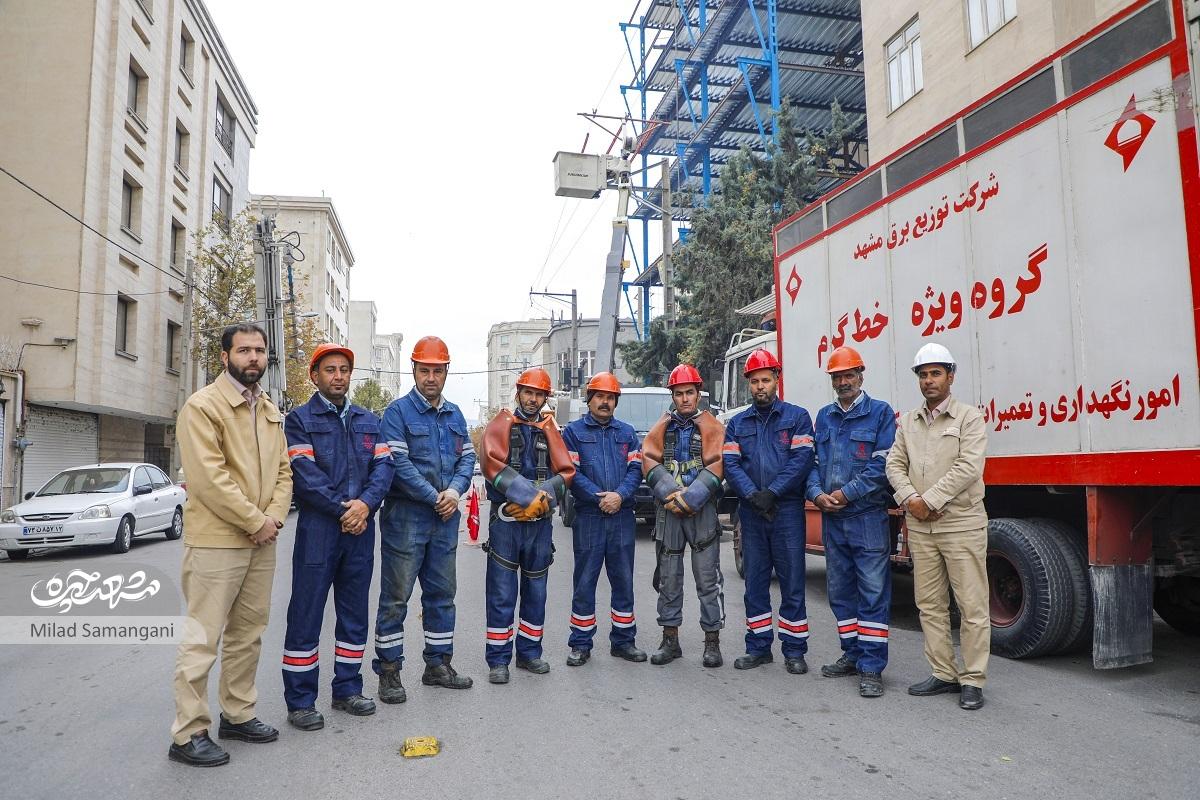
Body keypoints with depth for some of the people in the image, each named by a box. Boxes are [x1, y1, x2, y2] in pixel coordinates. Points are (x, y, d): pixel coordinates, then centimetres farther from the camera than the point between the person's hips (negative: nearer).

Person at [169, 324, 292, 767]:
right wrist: (256, 521, -15)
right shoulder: (203, 405, -10)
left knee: (248, 634, 16)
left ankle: (238, 714, 29)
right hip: (215, 541, -7)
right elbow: (209, 478, -18)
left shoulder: (270, 411, 14)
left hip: (261, 543, 7)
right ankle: (188, 734, 11)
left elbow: (283, 469, 13)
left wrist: (274, 516, -4)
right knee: (203, 638, -1)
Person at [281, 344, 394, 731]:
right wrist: (342, 509, -15)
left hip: (361, 528, 5)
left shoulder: (369, 421, 15)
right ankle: (300, 701, 12)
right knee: (306, 614, 1)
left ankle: (347, 689, 26)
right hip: (318, 528, -5)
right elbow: (304, 473, -11)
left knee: (355, 612, 12)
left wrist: (366, 503, -13)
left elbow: (383, 465, 4)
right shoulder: (300, 419, 1)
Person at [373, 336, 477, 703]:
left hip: (446, 519, 6)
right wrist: (435, 497, -15)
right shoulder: (398, 411, -7)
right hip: (406, 516, -6)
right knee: (396, 596, 1)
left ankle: (438, 663, 27)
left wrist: (455, 490, -10)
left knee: (442, 593, 14)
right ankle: (389, 670, 11)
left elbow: (467, 456, 9)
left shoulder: (454, 414, 12)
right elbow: (398, 464, -15)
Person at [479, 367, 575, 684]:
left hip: (541, 522, 4)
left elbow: (566, 471, 3)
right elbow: (494, 465, -13)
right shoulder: (502, 424, 1)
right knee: (502, 593, -1)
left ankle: (529, 652, 24)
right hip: (505, 520, -4)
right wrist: (531, 496, -20)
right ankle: (498, 660, 8)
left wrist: (539, 499, -13)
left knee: (535, 590, 12)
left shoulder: (550, 429, 10)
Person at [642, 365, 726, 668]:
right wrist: (672, 495, -15)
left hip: (703, 512, -3)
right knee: (668, 577, 8)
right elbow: (649, 462, 0)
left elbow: (715, 467, -7)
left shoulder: (712, 427, 4)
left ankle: (712, 641, 9)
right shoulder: (661, 428, 12)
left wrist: (688, 499, -16)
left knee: (708, 578, -1)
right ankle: (670, 640, 19)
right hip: (667, 512, 3)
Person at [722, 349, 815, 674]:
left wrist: (772, 493, -16)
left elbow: (802, 459, -8)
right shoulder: (737, 423, 12)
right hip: (751, 511, 3)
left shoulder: (797, 416, 3)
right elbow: (730, 464, 1)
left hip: (788, 510, -3)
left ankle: (794, 650, 12)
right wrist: (752, 495, -14)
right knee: (755, 582, 9)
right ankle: (758, 647, 19)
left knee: (792, 581, 2)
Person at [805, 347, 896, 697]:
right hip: (832, 519, 6)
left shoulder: (880, 413, -1)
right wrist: (817, 494, -6)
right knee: (840, 590, 13)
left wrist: (846, 493, -14)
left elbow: (882, 464, -10)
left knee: (873, 592, -2)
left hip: (868, 516, -5)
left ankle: (871, 667, 4)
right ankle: (853, 654, 27)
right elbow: (813, 461, 12)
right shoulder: (824, 416, 14)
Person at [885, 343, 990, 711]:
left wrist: (929, 500, -15)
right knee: (930, 605, 11)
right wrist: (909, 499, -10)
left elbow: (968, 468, -14)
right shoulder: (908, 421, 14)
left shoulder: (969, 417, -2)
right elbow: (895, 465, 8)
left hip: (962, 524, -5)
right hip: (920, 528, 5)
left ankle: (973, 680, 10)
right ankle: (944, 674, 22)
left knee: (972, 607, 0)